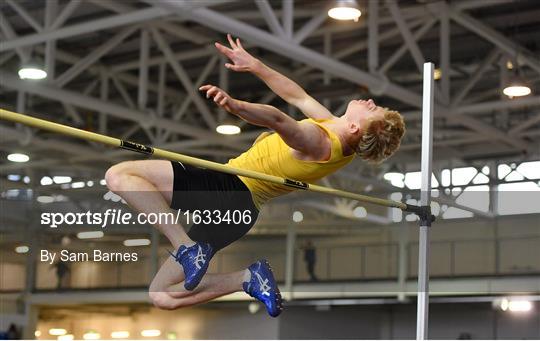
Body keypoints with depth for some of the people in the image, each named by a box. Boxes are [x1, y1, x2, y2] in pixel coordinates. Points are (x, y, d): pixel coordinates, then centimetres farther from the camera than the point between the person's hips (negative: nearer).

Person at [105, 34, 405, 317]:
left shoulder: (318, 142, -23)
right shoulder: (339, 136, 4)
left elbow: (279, 120, -44)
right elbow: (299, 97, 19)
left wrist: (235, 105, -60)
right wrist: (255, 65, 21)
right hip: (244, 207, 9)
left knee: (119, 175, -12)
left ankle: (188, 248, -15)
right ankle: (251, 278, 6)